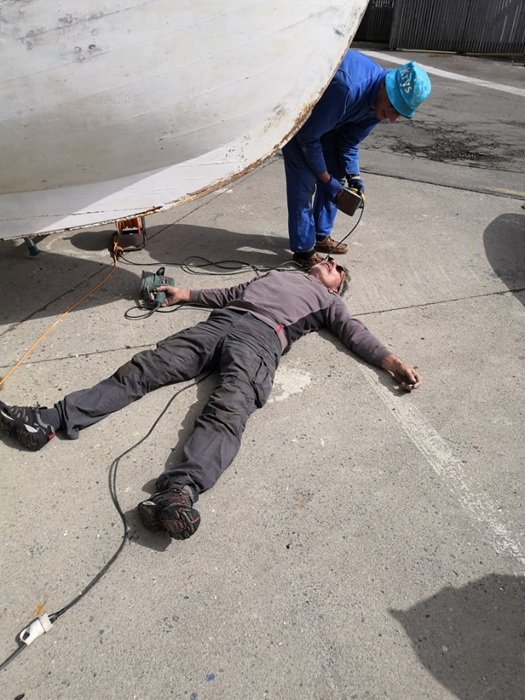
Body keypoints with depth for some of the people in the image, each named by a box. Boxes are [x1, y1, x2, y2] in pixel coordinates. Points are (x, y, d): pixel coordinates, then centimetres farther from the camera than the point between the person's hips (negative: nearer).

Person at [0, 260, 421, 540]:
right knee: (141, 370, -13)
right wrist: (185, 294, 36)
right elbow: (228, 294, 40)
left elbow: (356, 333, 15)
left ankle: (180, 490, -54)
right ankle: (52, 420, -21)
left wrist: (392, 361, -2)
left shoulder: (328, 301, 29)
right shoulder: (278, 274, 42)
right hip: (218, 323, 5)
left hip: (260, 338, -5)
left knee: (227, 412, -33)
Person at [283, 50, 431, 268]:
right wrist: (326, 179, -23)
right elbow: (308, 138, -30)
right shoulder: (347, 88, -39)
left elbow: (349, 141, -1)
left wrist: (354, 176, -15)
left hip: (325, 117, 8)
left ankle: (321, 236, 19)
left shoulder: (380, 101, -12)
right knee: (304, 180, -15)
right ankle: (303, 249, -4)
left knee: (335, 173, 5)